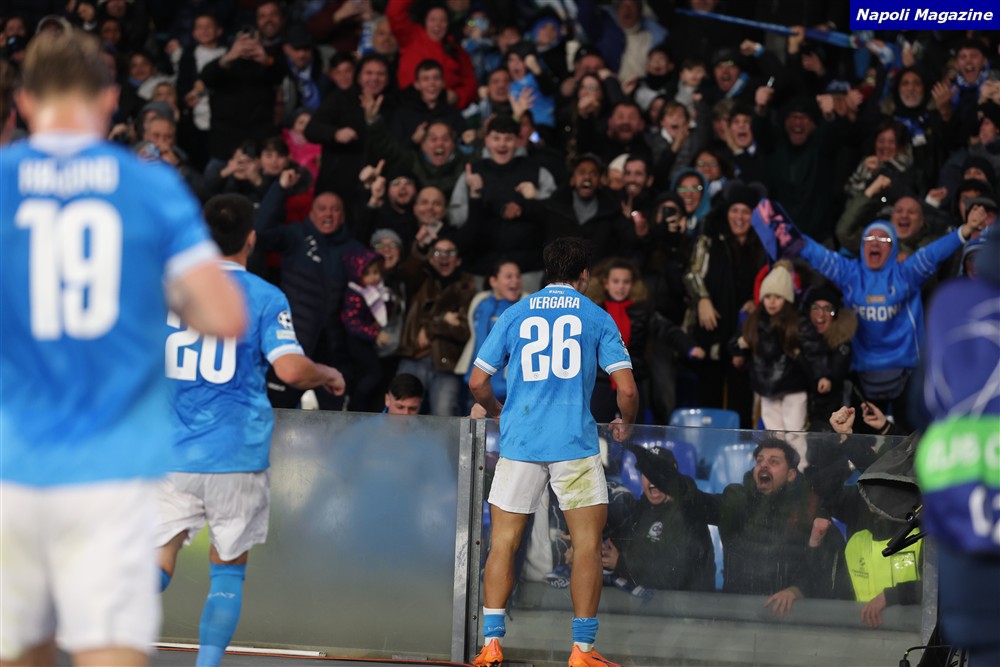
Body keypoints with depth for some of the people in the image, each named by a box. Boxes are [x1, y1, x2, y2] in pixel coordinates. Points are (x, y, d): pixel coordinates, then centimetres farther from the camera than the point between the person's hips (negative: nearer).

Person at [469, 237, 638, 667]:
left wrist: (496, 412, 30)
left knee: (503, 545, 7)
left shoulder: (515, 315, 10)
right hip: (575, 445, -2)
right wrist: (625, 423, 20)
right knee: (587, 546, 3)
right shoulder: (597, 317, 5)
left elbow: (478, 382, 9)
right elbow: (627, 389, -1)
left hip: (519, 441, 2)